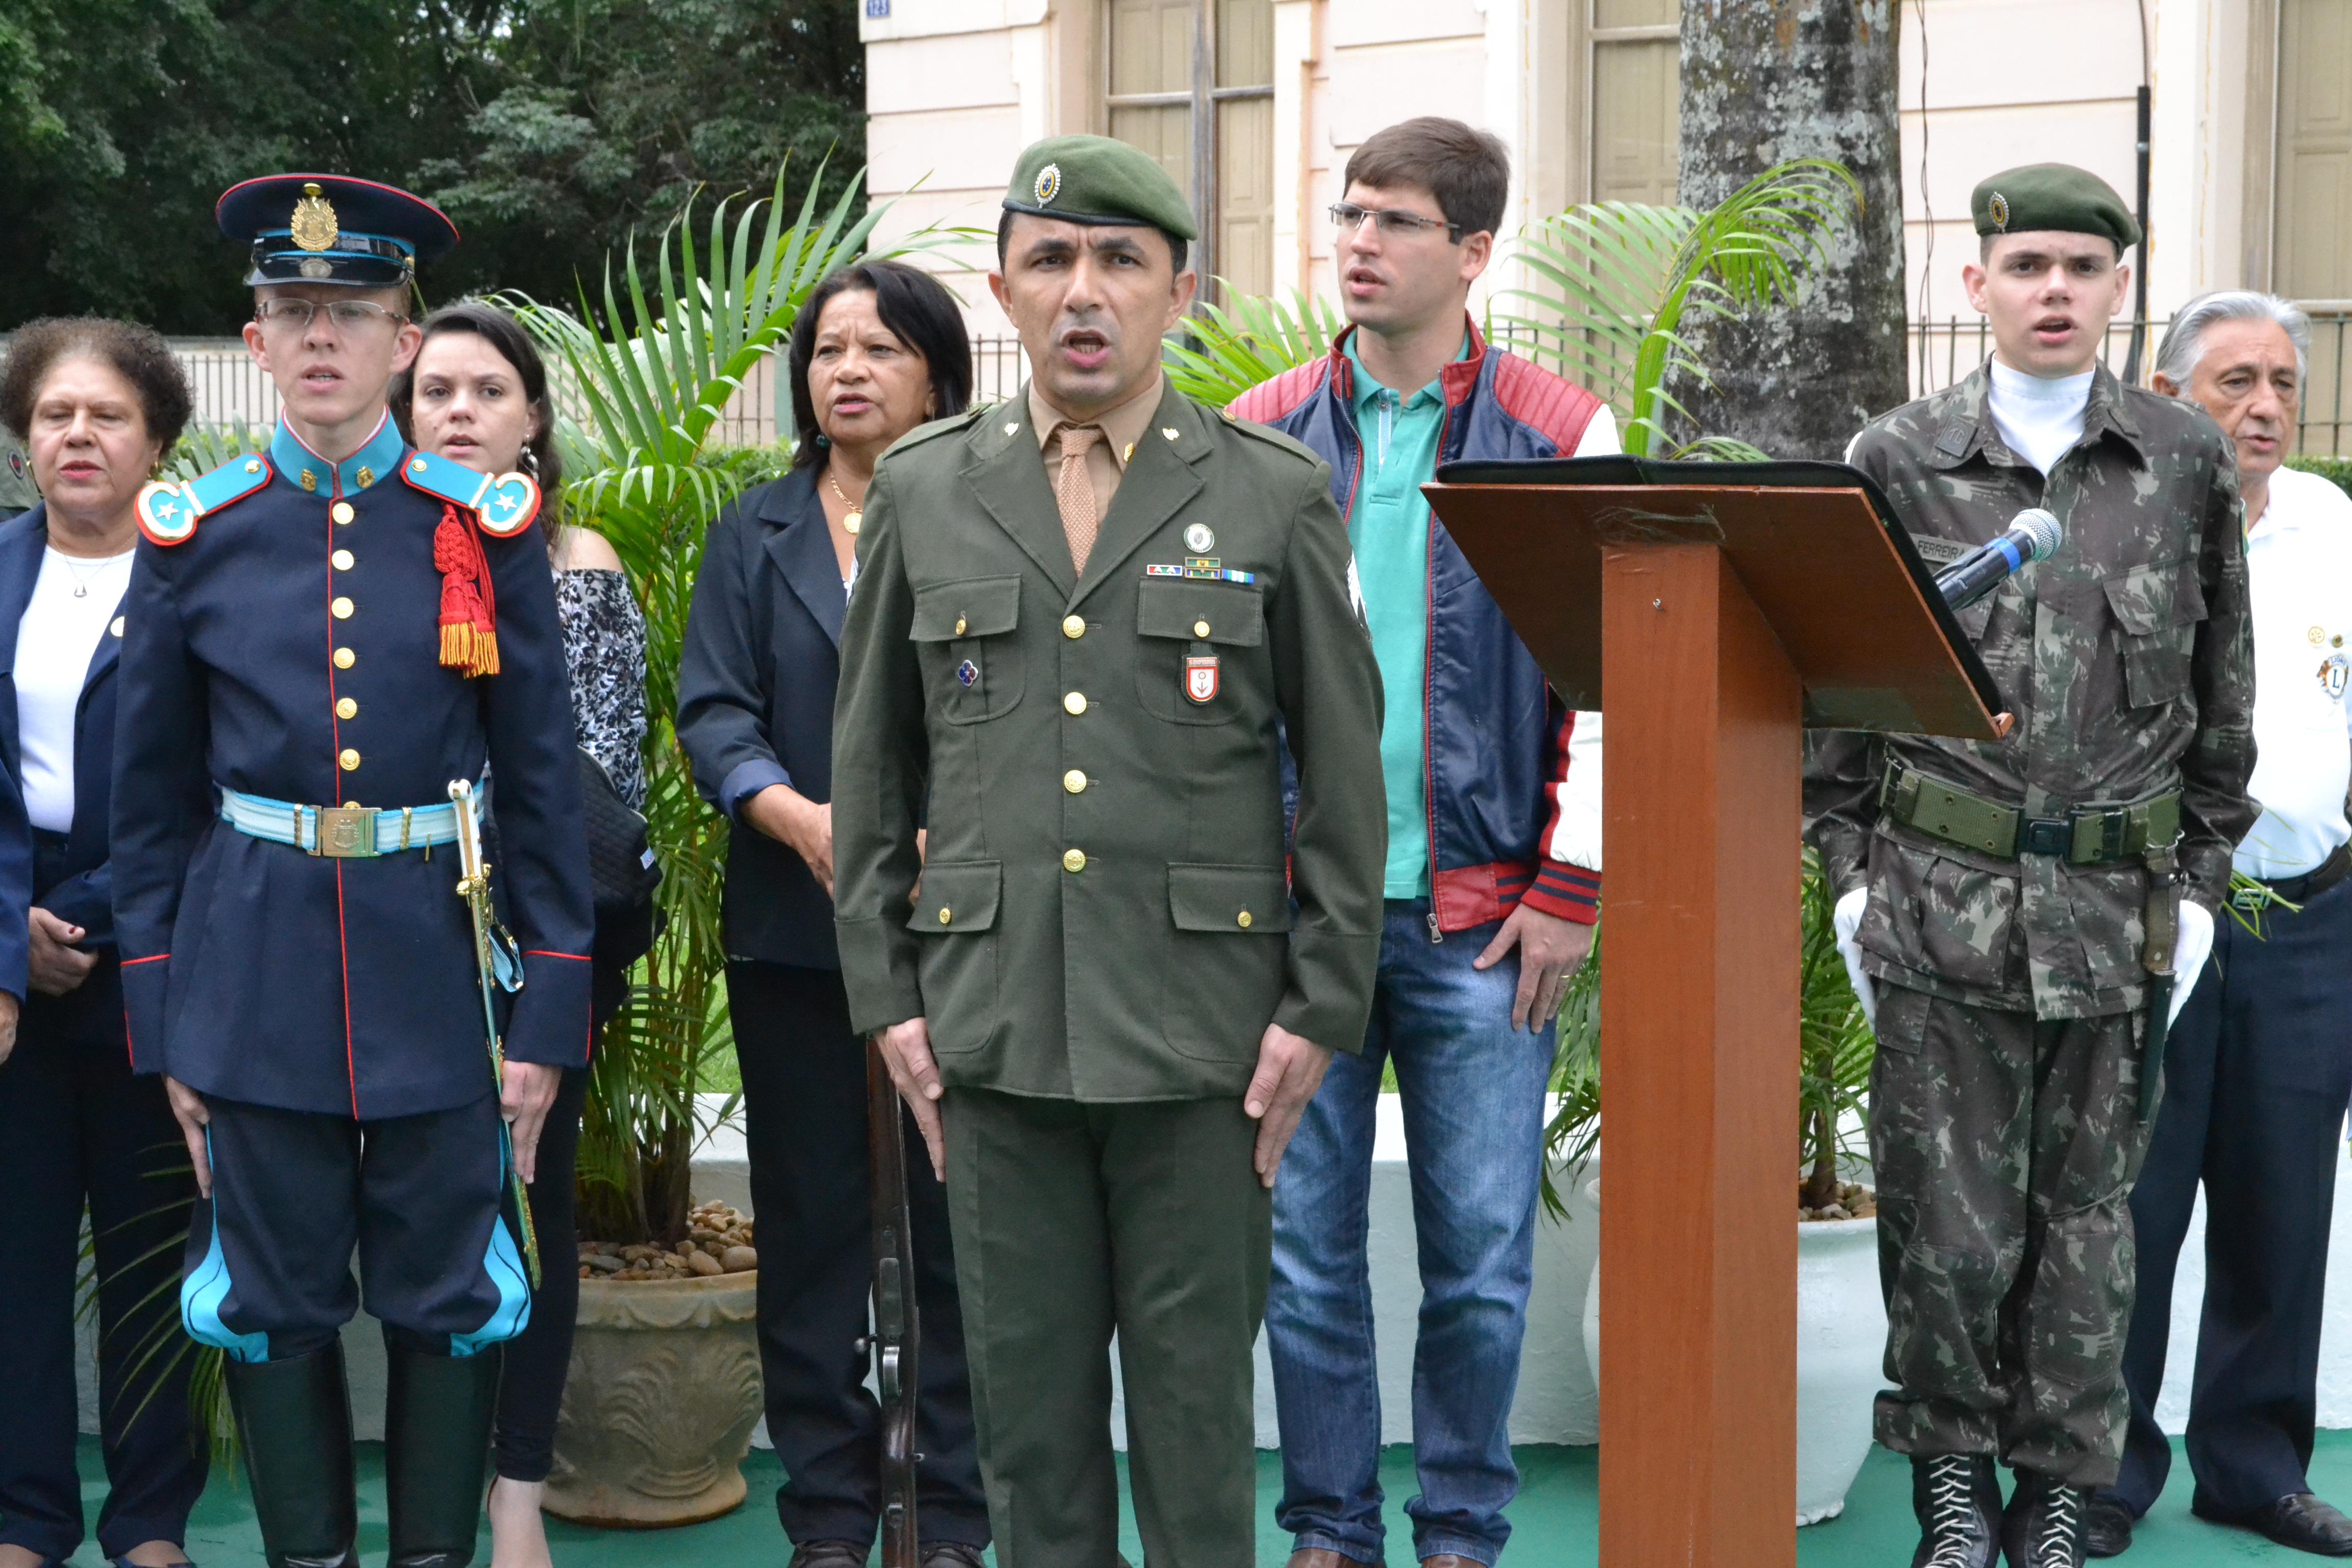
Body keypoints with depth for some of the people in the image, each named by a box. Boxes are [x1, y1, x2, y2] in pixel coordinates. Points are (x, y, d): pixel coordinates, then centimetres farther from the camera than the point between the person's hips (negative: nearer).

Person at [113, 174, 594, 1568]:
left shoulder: (489, 529, 0)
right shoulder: (194, 534, 3)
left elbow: (546, 784, 1)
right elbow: (153, 803, 7)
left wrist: (548, 1018, -2)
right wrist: (165, 1028, 5)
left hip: (439, 968, 0)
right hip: (257, 974, 1)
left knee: (446, 1298, 7)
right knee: (275, 1303, 8)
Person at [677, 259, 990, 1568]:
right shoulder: (756, 532, 11)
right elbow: (713, 711, 2)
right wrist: (801, 819, -16)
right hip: (795, 928, 2)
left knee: (953, 1216, 1)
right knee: (812, 1220, 6)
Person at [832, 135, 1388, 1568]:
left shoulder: (1279, 499, 2)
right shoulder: (921, 495, 7)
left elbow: (1347, 770, 2)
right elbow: (871, 765, 10)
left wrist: (1321, 1010, -3)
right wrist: (887, 995, 4)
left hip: (1202, 1038, -2)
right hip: (994, 1033, 2)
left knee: (1196, 1396, 5)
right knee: (1027, 1395, 9)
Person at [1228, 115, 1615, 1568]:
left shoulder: (1562, 435, 1)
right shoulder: (1260, 436, 7)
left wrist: (1570, 891, -5)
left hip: (1481, 915, -2)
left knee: (1482, 1256, 4)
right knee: (1307, 1245, 7)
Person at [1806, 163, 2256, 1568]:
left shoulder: (2188, 463, 6)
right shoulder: (1898, 463, 3)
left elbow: (2223, 694, 11)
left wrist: (2200, 886, 7)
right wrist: (1850, 874, 4)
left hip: (2119, 909, 1)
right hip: (1942, 898, -1)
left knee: (2088, 1217, 9)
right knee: (1950, 1218, 0)